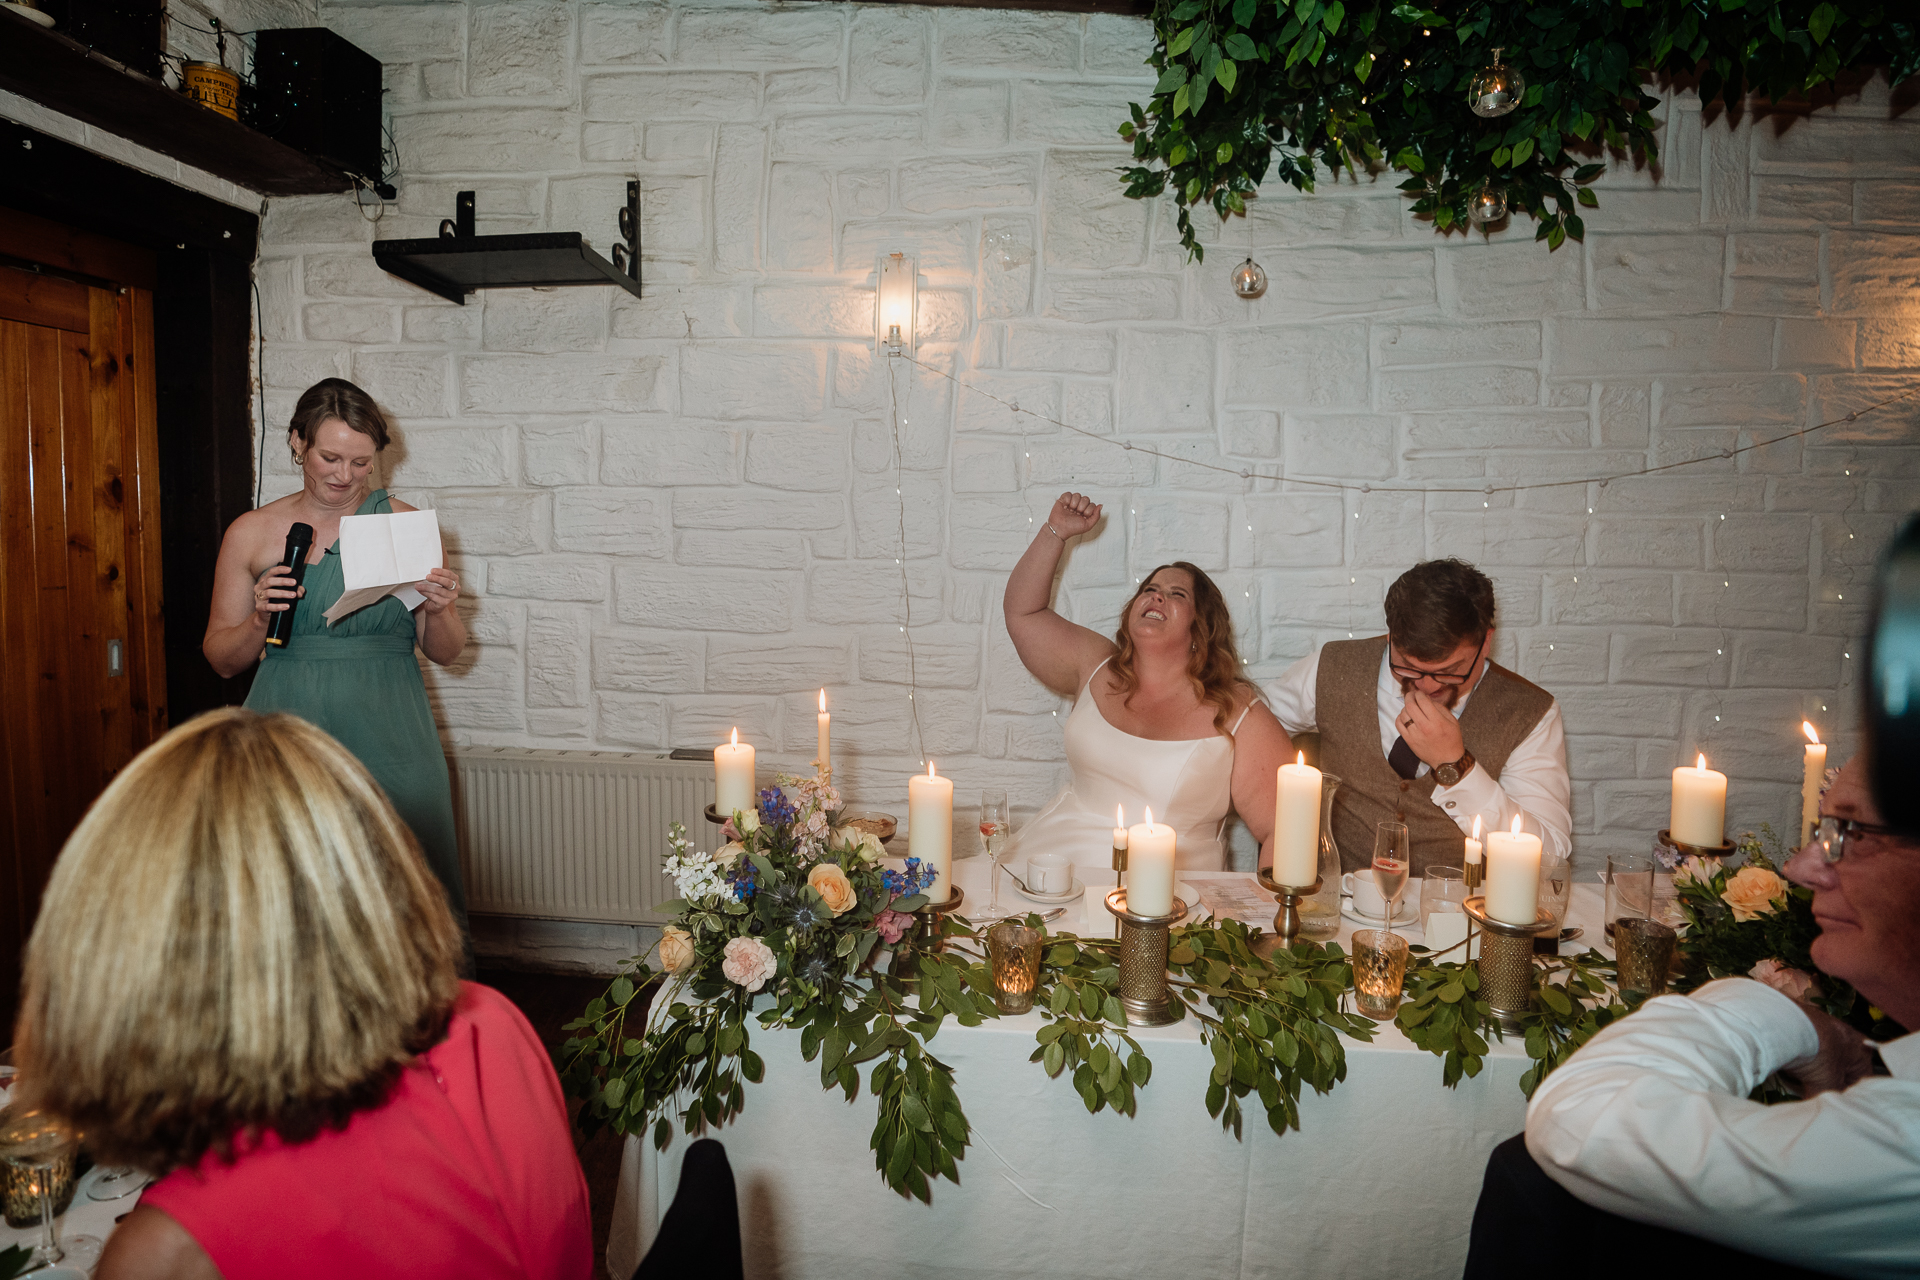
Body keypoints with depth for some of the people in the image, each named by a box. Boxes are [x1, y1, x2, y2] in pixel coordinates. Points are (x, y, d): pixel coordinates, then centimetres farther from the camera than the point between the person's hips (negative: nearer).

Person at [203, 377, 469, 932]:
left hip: (388, 739, -1)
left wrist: (440, 610, -14)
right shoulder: (251, 533, 5)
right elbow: (221, 658, 10)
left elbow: (445, 652, 6)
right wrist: (259, 620, -9)